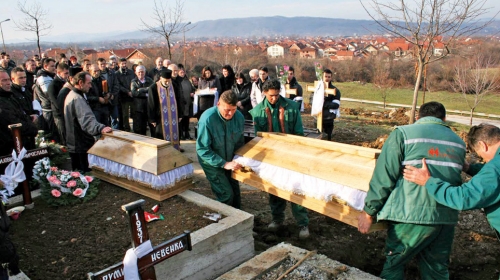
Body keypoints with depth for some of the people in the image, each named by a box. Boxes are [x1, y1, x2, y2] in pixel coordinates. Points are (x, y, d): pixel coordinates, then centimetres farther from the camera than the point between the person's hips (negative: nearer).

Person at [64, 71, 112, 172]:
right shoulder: (77, 99, -21)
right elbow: (87, 119, -38)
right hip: (81, 145, -11)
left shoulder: (72, 95, 15)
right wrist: (100, 128, -53)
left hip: (73, 144, 11)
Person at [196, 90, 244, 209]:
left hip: (230, 161, 5)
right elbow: (202, 149, -25)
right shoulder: (207, 119, -29)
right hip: (212, 163, -5)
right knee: (227, 195, -8)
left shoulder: (239, 117, -14)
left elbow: (240, 141, 3)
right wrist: (224, 164, -29)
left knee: (235, 193, 15)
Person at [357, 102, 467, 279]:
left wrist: (369, 212, -3)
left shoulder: (403, 133, -3)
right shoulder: (458, 142, 13)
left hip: (413, 215, -5)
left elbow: (384, 177, -8)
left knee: (393, 264, 10)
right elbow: (454, 178, 21)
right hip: (448, 218, 5)